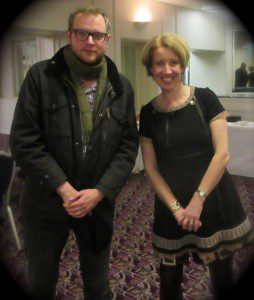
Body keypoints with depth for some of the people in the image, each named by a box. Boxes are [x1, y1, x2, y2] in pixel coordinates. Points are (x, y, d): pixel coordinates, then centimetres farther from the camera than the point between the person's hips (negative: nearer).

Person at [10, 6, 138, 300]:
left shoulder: (121, 88, 1)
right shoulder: (40, 76, -7)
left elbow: (128, 146, -1)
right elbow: (23, 141, -11)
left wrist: (99, 192, -13)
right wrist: (63, 188, -16)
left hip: (98, 203, 2)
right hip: (45, 202, -1)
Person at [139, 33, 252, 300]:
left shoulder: (205, 99, -5)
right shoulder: (148, 113, 0)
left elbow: (222, 153, -9)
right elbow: (150, 168, 0)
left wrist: (198, 200, -13)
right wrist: (176, 207, -9)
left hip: (214, 204, -1)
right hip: (171, 209, 1)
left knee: (223, 279, 12)